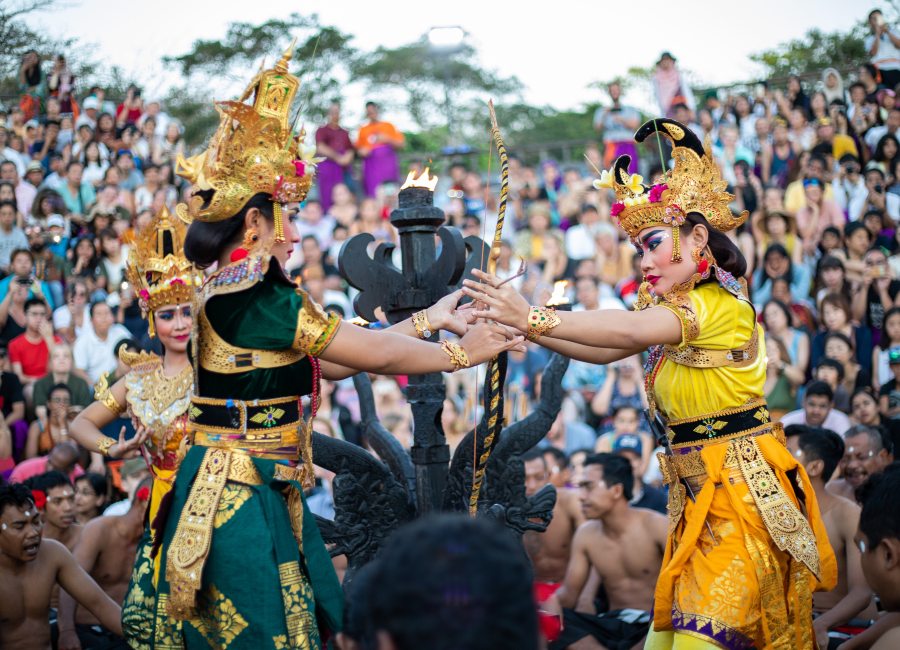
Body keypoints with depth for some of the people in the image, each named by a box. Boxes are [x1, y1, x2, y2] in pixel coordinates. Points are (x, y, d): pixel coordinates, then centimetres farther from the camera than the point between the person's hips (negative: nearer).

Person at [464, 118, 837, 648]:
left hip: (743, 490, -9)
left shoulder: (721, 305, -15)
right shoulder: (671, 308, 14)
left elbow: (628, 332, -27)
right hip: (697, 494, 9)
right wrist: (527, 328, -6)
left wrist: (534, 317, -31)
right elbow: (605, 351, 7)